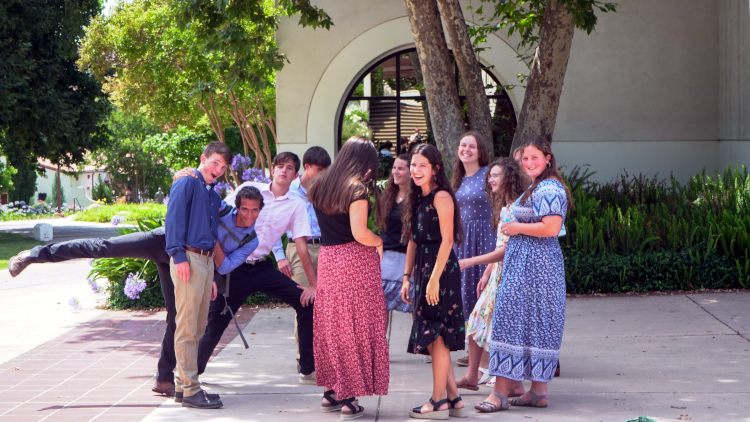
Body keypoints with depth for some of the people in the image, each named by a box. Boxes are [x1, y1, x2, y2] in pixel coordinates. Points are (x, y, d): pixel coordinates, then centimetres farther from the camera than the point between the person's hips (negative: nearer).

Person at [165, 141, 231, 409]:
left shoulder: (213, 195, 23)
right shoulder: (187, 184, -3)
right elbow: (173, 220, -12)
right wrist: (179, 256, -20)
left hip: (206, 260, 9)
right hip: (189, 259, -9)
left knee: (197, 328, 11)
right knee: (187, 327, -8)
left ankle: (183, 383, 19)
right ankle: (190, 389, -9)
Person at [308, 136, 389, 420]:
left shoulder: (320, 186, 10)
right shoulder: (357, 189, -12)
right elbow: (360, 233, -20)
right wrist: (379, 242, -2)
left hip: (327, 259, 7)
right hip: (355, 260, -7)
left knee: (330, 325, 14)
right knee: (356, 328, -1)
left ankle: (330, 392, 22)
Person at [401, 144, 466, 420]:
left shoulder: (441, 197, -11)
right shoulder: (418, 198, 15)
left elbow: (447, 240, -16)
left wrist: (434, 278, -21)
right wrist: (407, 277, 13)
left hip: (441, 270, -9)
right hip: (423, 270, 9)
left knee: (436, 337, -7)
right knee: (434, 338, 9)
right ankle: (454, 399, 14)